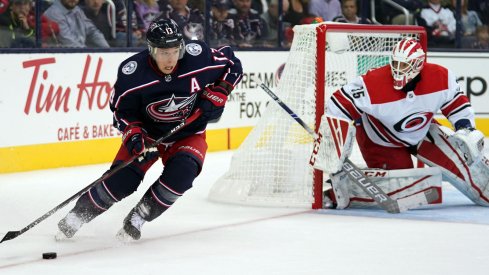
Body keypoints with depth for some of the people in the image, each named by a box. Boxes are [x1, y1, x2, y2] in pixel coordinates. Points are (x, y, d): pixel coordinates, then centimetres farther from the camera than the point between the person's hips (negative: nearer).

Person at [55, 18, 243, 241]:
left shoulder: (198, 57, -24)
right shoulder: (132, 73, -25)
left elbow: (232, 65, -6)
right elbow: (121, 109, -10)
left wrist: (215, 97, -15)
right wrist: (132, 135, -26)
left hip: (188, 134, 1)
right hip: (147, 132, -1)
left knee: (181, 173, -25)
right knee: (122, 179, -13)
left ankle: (138, 217, -6)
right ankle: (77, 215, 10)